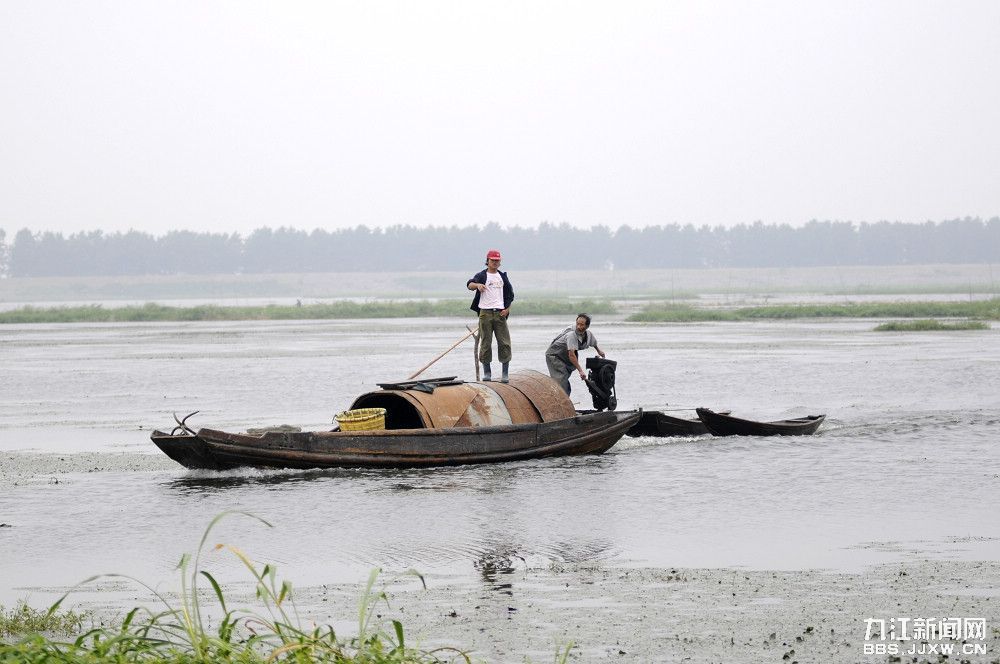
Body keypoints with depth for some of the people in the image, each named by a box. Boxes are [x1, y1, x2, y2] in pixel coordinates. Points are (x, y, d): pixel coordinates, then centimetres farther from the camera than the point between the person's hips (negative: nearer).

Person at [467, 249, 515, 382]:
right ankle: (487, 372, 6)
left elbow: (510, 294, 19)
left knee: (504, 342, -4)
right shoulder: (482, 276, 4)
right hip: (485, 312, -2)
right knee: (485, 342, -1)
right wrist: (477, 285, -35)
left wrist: (507, 309, 3)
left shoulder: (502, 276, 15)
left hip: (500, 312, 2)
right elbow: (469, 284, -13)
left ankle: (505, 373, -1)